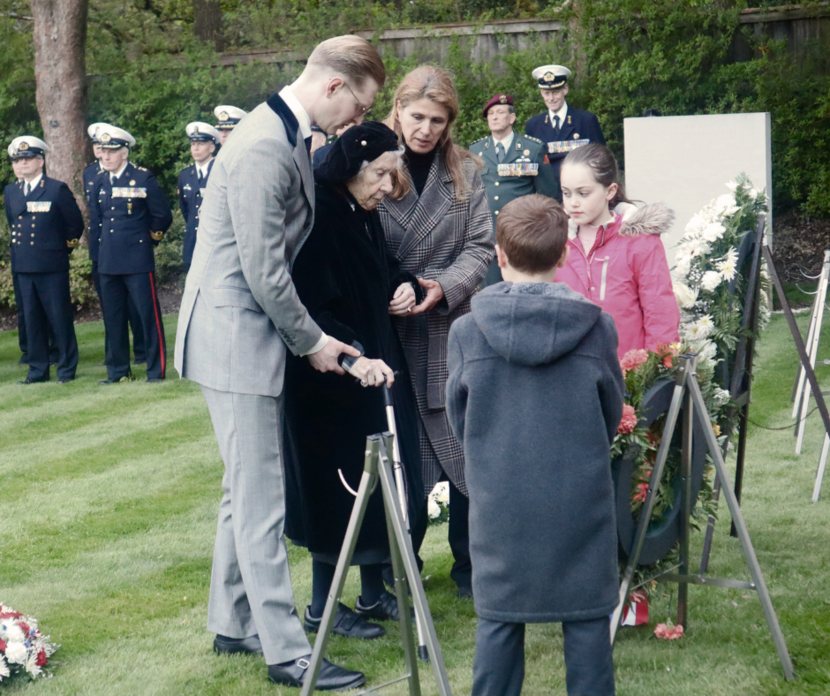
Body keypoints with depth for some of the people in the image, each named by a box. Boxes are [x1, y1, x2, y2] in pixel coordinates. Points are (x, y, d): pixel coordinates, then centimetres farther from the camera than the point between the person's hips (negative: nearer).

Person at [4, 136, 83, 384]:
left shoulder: (57, 189, -4)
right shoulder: (10, 192, 11)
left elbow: (75, 223, 1)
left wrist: (66, 245, 7)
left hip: (52, 267, -5)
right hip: (23, 267, 5)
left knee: (60, 318, -1)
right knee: (31, 320, 8)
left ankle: (67, 370, 7)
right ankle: (38, 370, 15)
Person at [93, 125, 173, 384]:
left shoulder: (143, 178, -6)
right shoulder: (101, 181, 10)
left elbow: (163, 216, -3)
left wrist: (149, 238, 6)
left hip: (137, 259, -6)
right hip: (108, 260, 6)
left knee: (149, 315, -4)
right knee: (113, 318, 10)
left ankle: (156, 370, 2)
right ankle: (118, 371, 19)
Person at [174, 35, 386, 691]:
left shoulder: (290, 135, 10)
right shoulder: (264, 147, -21)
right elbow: (263, 272, -21)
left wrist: (309, 335, 15)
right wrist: (312, 340, -10)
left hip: (253, 335, 10)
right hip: (235, 337, -10)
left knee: (246, 489, 17)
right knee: (261, 499, -4)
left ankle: (233, 623, 28)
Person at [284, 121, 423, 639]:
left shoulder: (365, 215, 8)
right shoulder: (317, 217, -19)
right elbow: (312, 309, -25)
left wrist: (404, 285, 2)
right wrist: (353, 358, -35)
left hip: (376, 365, 9)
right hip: (332, 380, -9)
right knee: (341, 484, -1)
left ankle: (374, 592, 25)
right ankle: (322, 606, 12)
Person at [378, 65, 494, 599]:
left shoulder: (465, 172, 6)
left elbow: (482, 246, 3)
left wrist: (444, 286, -13)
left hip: (451, 333, 2)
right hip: (387, 332, -2)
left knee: (464, 449, 3)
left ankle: (470, 565, 18)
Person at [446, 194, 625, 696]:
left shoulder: (467, 332, -7)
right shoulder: (596, 327, -8)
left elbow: (459, 421, 4)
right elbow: (613, 416, 4)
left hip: (499, 503, 1)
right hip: (581, 501, -1)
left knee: (498, 620, 12)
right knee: (587, 620, 9)